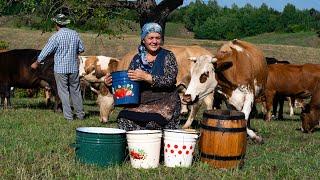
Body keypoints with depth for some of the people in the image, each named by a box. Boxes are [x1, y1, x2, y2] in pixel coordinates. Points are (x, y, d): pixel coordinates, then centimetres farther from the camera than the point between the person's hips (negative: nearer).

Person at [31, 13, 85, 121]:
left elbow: (45, 52, -7)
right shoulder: (75, 34, 2)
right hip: (74, 68, 4)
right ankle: (80, 114, 18)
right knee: (75, 91, 14)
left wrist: (36, 63, 6)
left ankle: (68, 116, 3)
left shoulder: (55, 37, -12)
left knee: (63, 92, 3)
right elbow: (81, 49, 12)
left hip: (60, 69, -4)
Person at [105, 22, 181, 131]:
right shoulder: (137, 59, 12)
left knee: (152, 122, -31)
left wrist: (146, 77, -23)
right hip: (141, 103, 4)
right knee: (124, 119, -22)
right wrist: (113, 82, -3)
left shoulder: (167, 56, 1)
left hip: (165, 103, -3)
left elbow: (170, 80, -12)